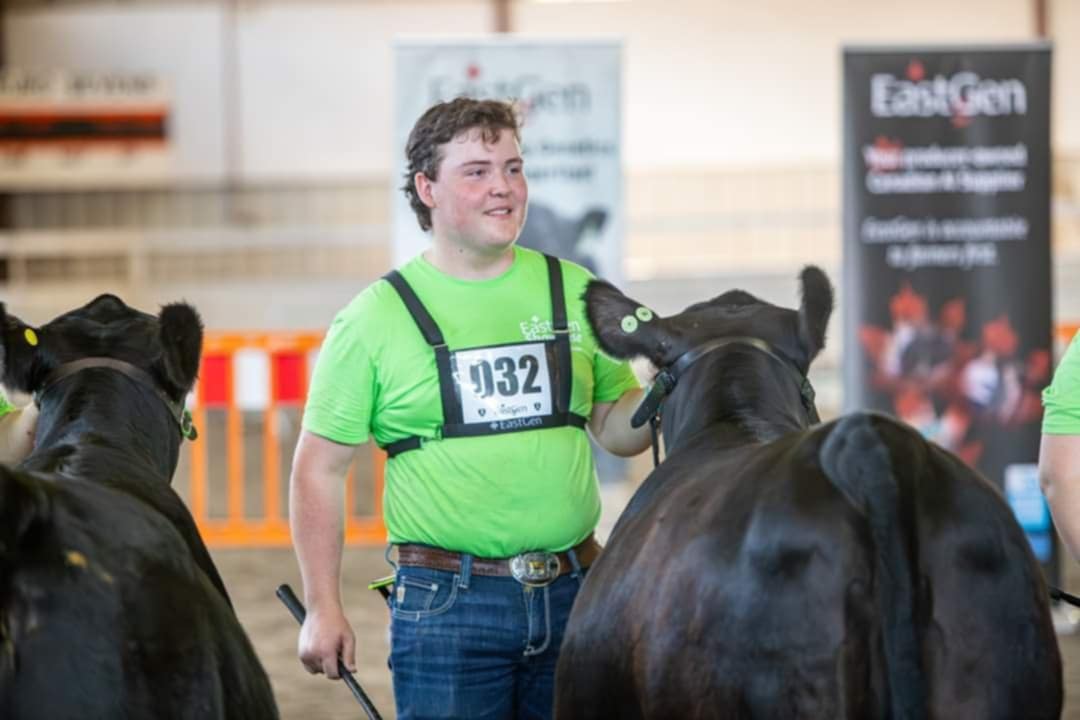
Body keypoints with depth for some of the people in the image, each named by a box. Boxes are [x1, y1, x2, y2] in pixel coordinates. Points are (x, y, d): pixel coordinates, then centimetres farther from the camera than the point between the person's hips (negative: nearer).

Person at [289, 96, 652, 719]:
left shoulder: (575, 293, 8)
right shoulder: (375, 318, -2)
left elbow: (613, 427, 16)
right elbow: (320, 467, 1)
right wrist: (324, 610, -3)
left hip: (573, 595, 3)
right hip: (448, 604, -3)